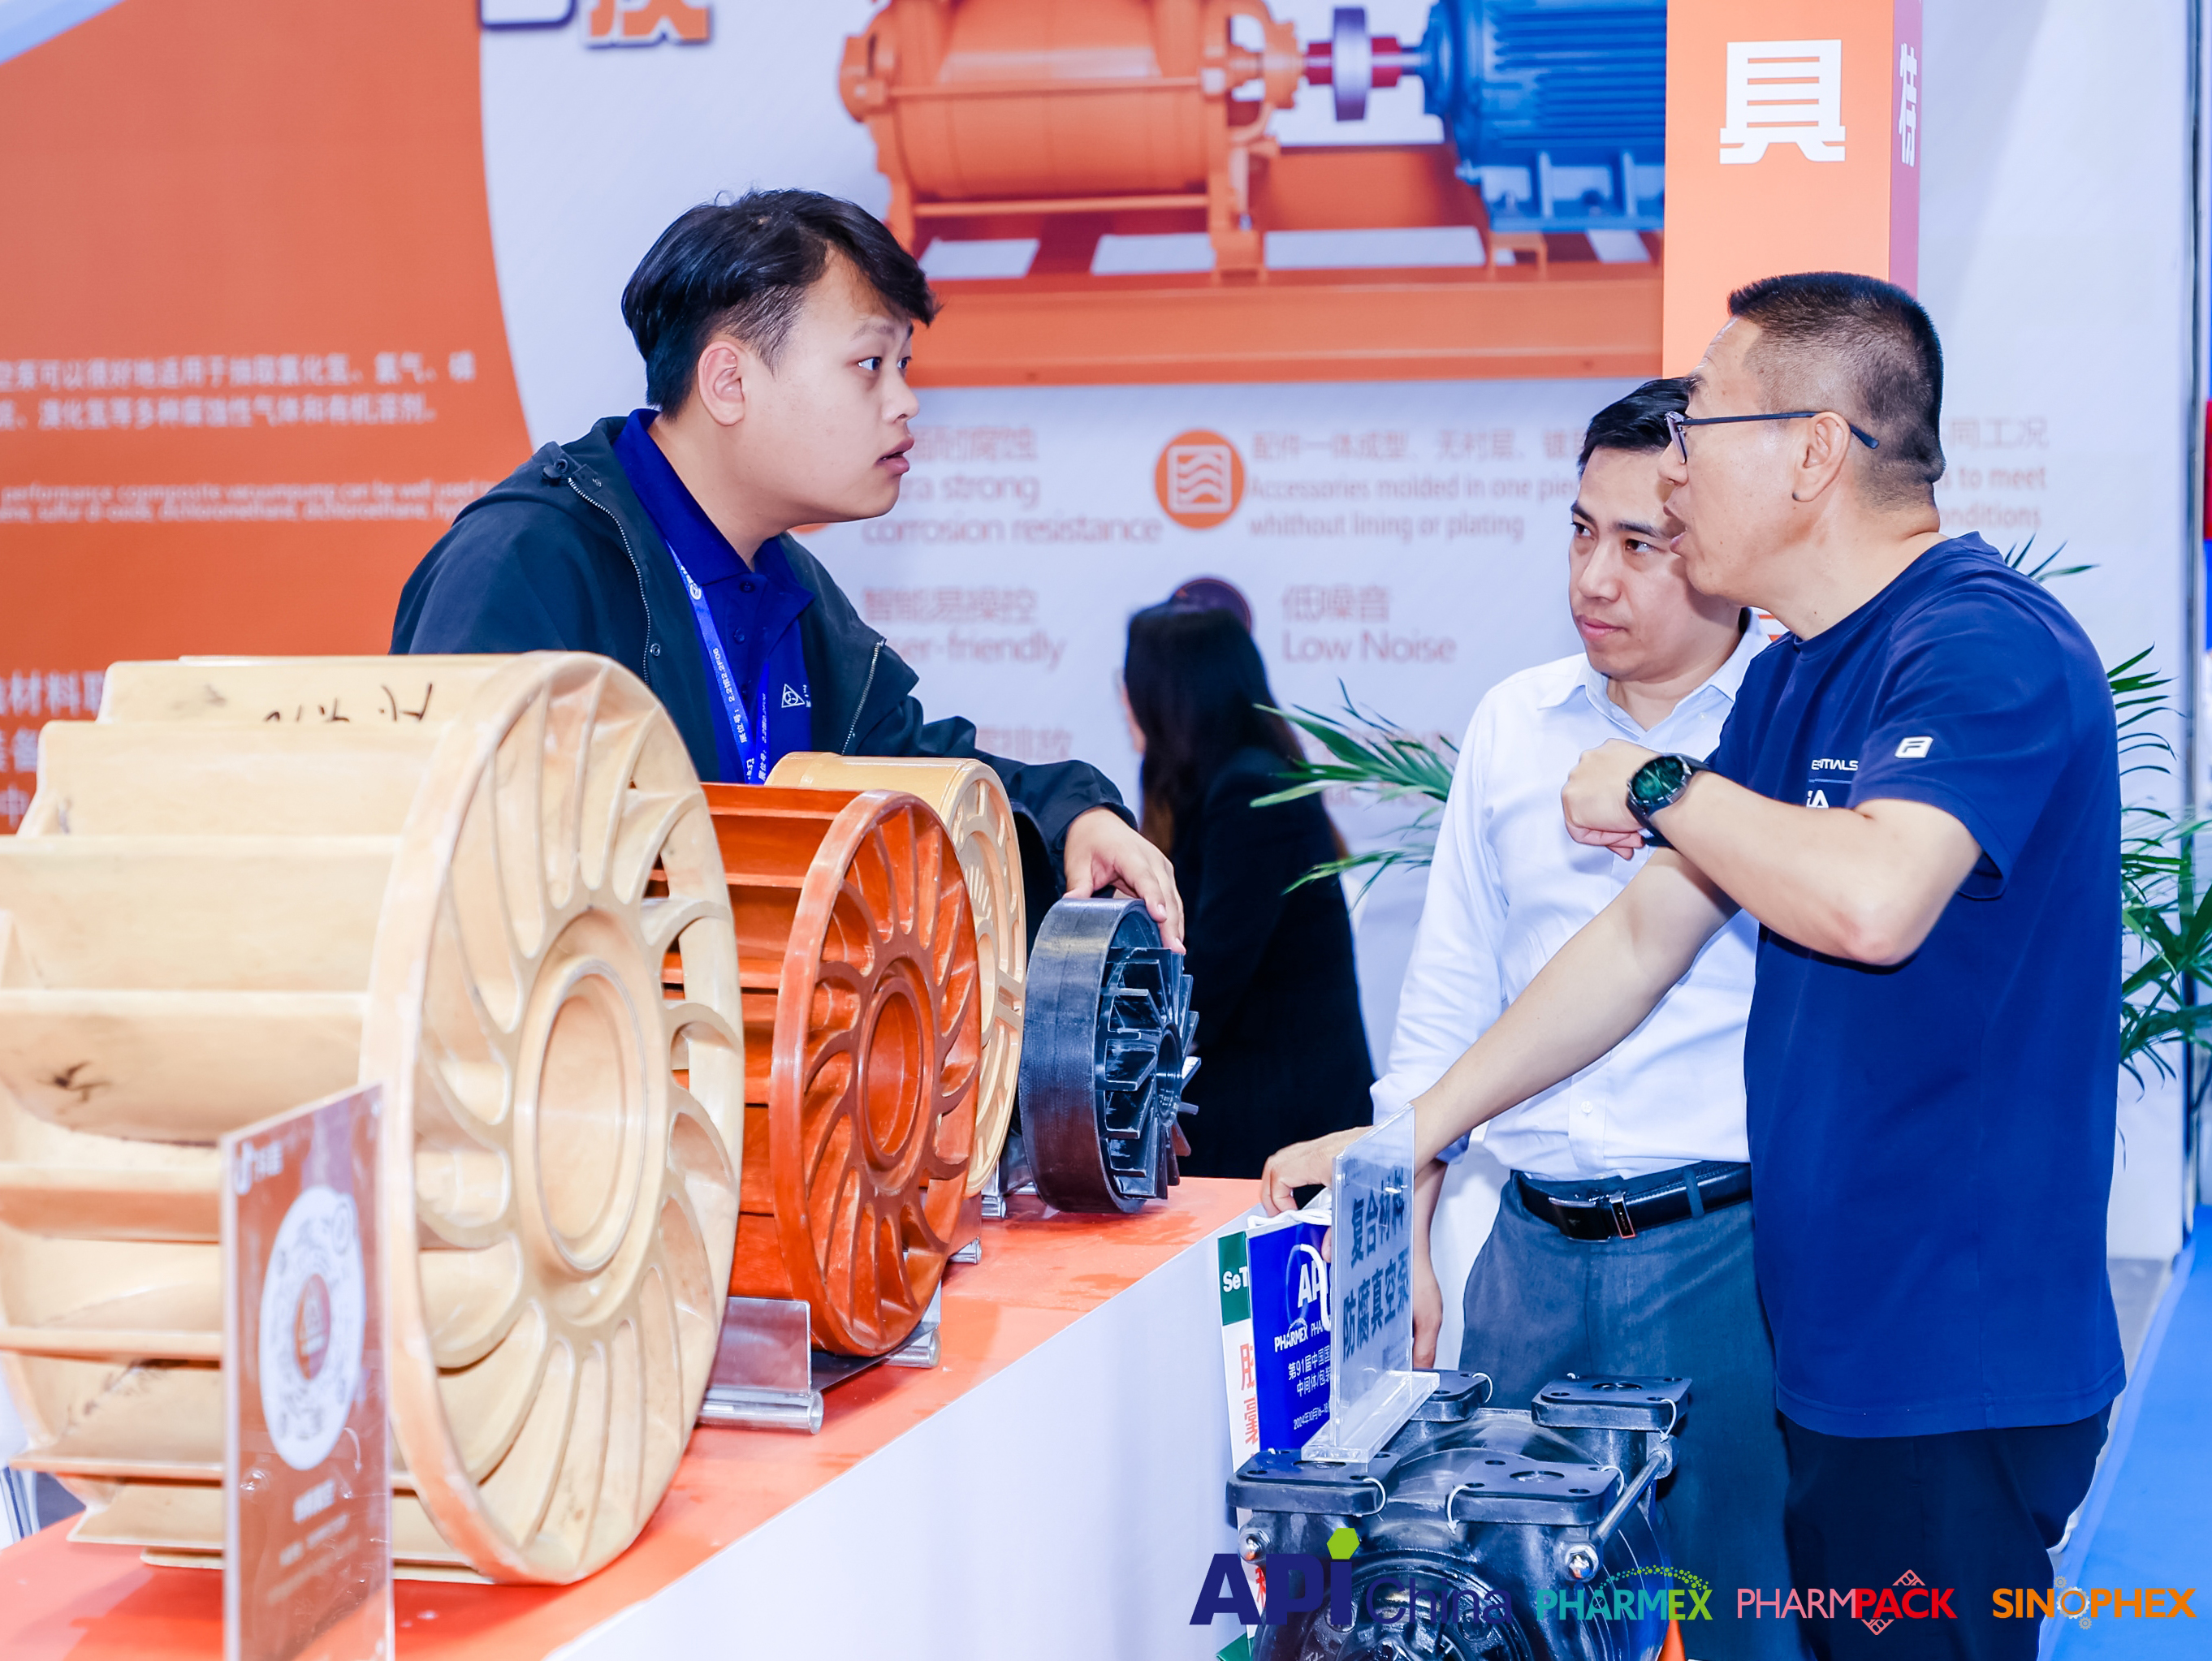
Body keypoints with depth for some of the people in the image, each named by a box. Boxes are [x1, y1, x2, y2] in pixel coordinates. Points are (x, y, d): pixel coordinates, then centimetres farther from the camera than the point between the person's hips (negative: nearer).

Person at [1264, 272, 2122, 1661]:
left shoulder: (1987, 648, -17)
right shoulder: (1793, 677, 14)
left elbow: (1873, 900, -33)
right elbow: (1643, 939, 18)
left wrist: (1662, 789, -16)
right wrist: (1404, 1136, 16)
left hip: (1955, 1360, -9)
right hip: (1839, 1338, 9)